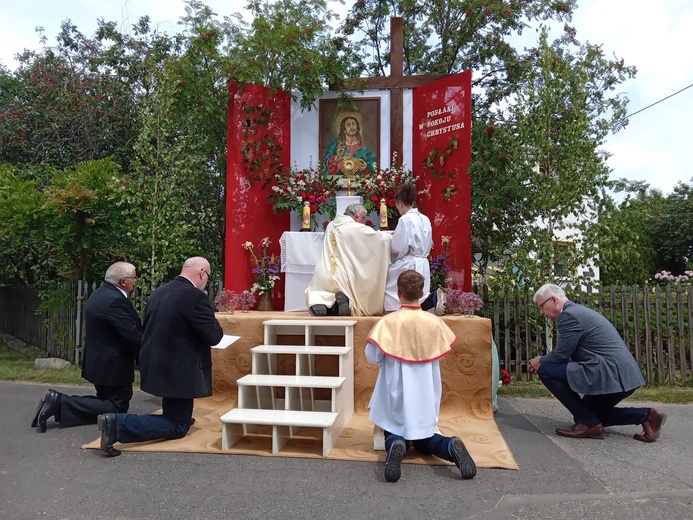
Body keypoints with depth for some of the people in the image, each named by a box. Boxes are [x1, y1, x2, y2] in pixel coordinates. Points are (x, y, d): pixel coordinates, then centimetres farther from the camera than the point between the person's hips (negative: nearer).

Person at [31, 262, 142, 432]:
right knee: (117, 409, 0)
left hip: (99, 360, 11)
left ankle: (59, 401, 9)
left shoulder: (100, 293, 9)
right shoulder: (115, 300, -24)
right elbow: (132, 336, -26)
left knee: (108, 401, 22)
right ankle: (60, 404, -6)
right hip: (112, 365, -11)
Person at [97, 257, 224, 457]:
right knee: (177, 428, 2)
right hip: (177, 371, -9)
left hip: (155, 365, 9)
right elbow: (213, 336, -18)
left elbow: (150, 328, 14)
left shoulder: (158, 292, 4)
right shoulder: (196, 297, -22)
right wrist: (215, 325, 2)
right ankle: (118, 423, -11)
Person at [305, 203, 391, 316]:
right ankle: (343, 299, -17)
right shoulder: (357, 228, -7)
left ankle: (317, 302, -13)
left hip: (323, 277, 4)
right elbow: (381, 238, -6)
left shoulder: (331, 225, 13)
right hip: (343, 278, -4)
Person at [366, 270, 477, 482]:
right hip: (426, 396, 3)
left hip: (397, 395, -3)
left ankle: (396, 446, -20)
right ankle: (451, 446, -14)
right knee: (424, 441, 19)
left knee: (394, 435, 17)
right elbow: (443, 350, 10)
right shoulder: (434, 322, -6)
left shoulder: (388, 322, -16)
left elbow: (373, 357, -11)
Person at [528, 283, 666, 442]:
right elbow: (568, 354, 21)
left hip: (610, 374, -11)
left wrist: (540, 361, 5)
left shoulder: (568, 315, -14)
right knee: (591, 412, 27)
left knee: (546, 370, -10)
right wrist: (544, 360, 13)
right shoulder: (577, 311, 17)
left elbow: (560, 355, -13)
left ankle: (588, 424, -4)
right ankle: (645, 415, 14)